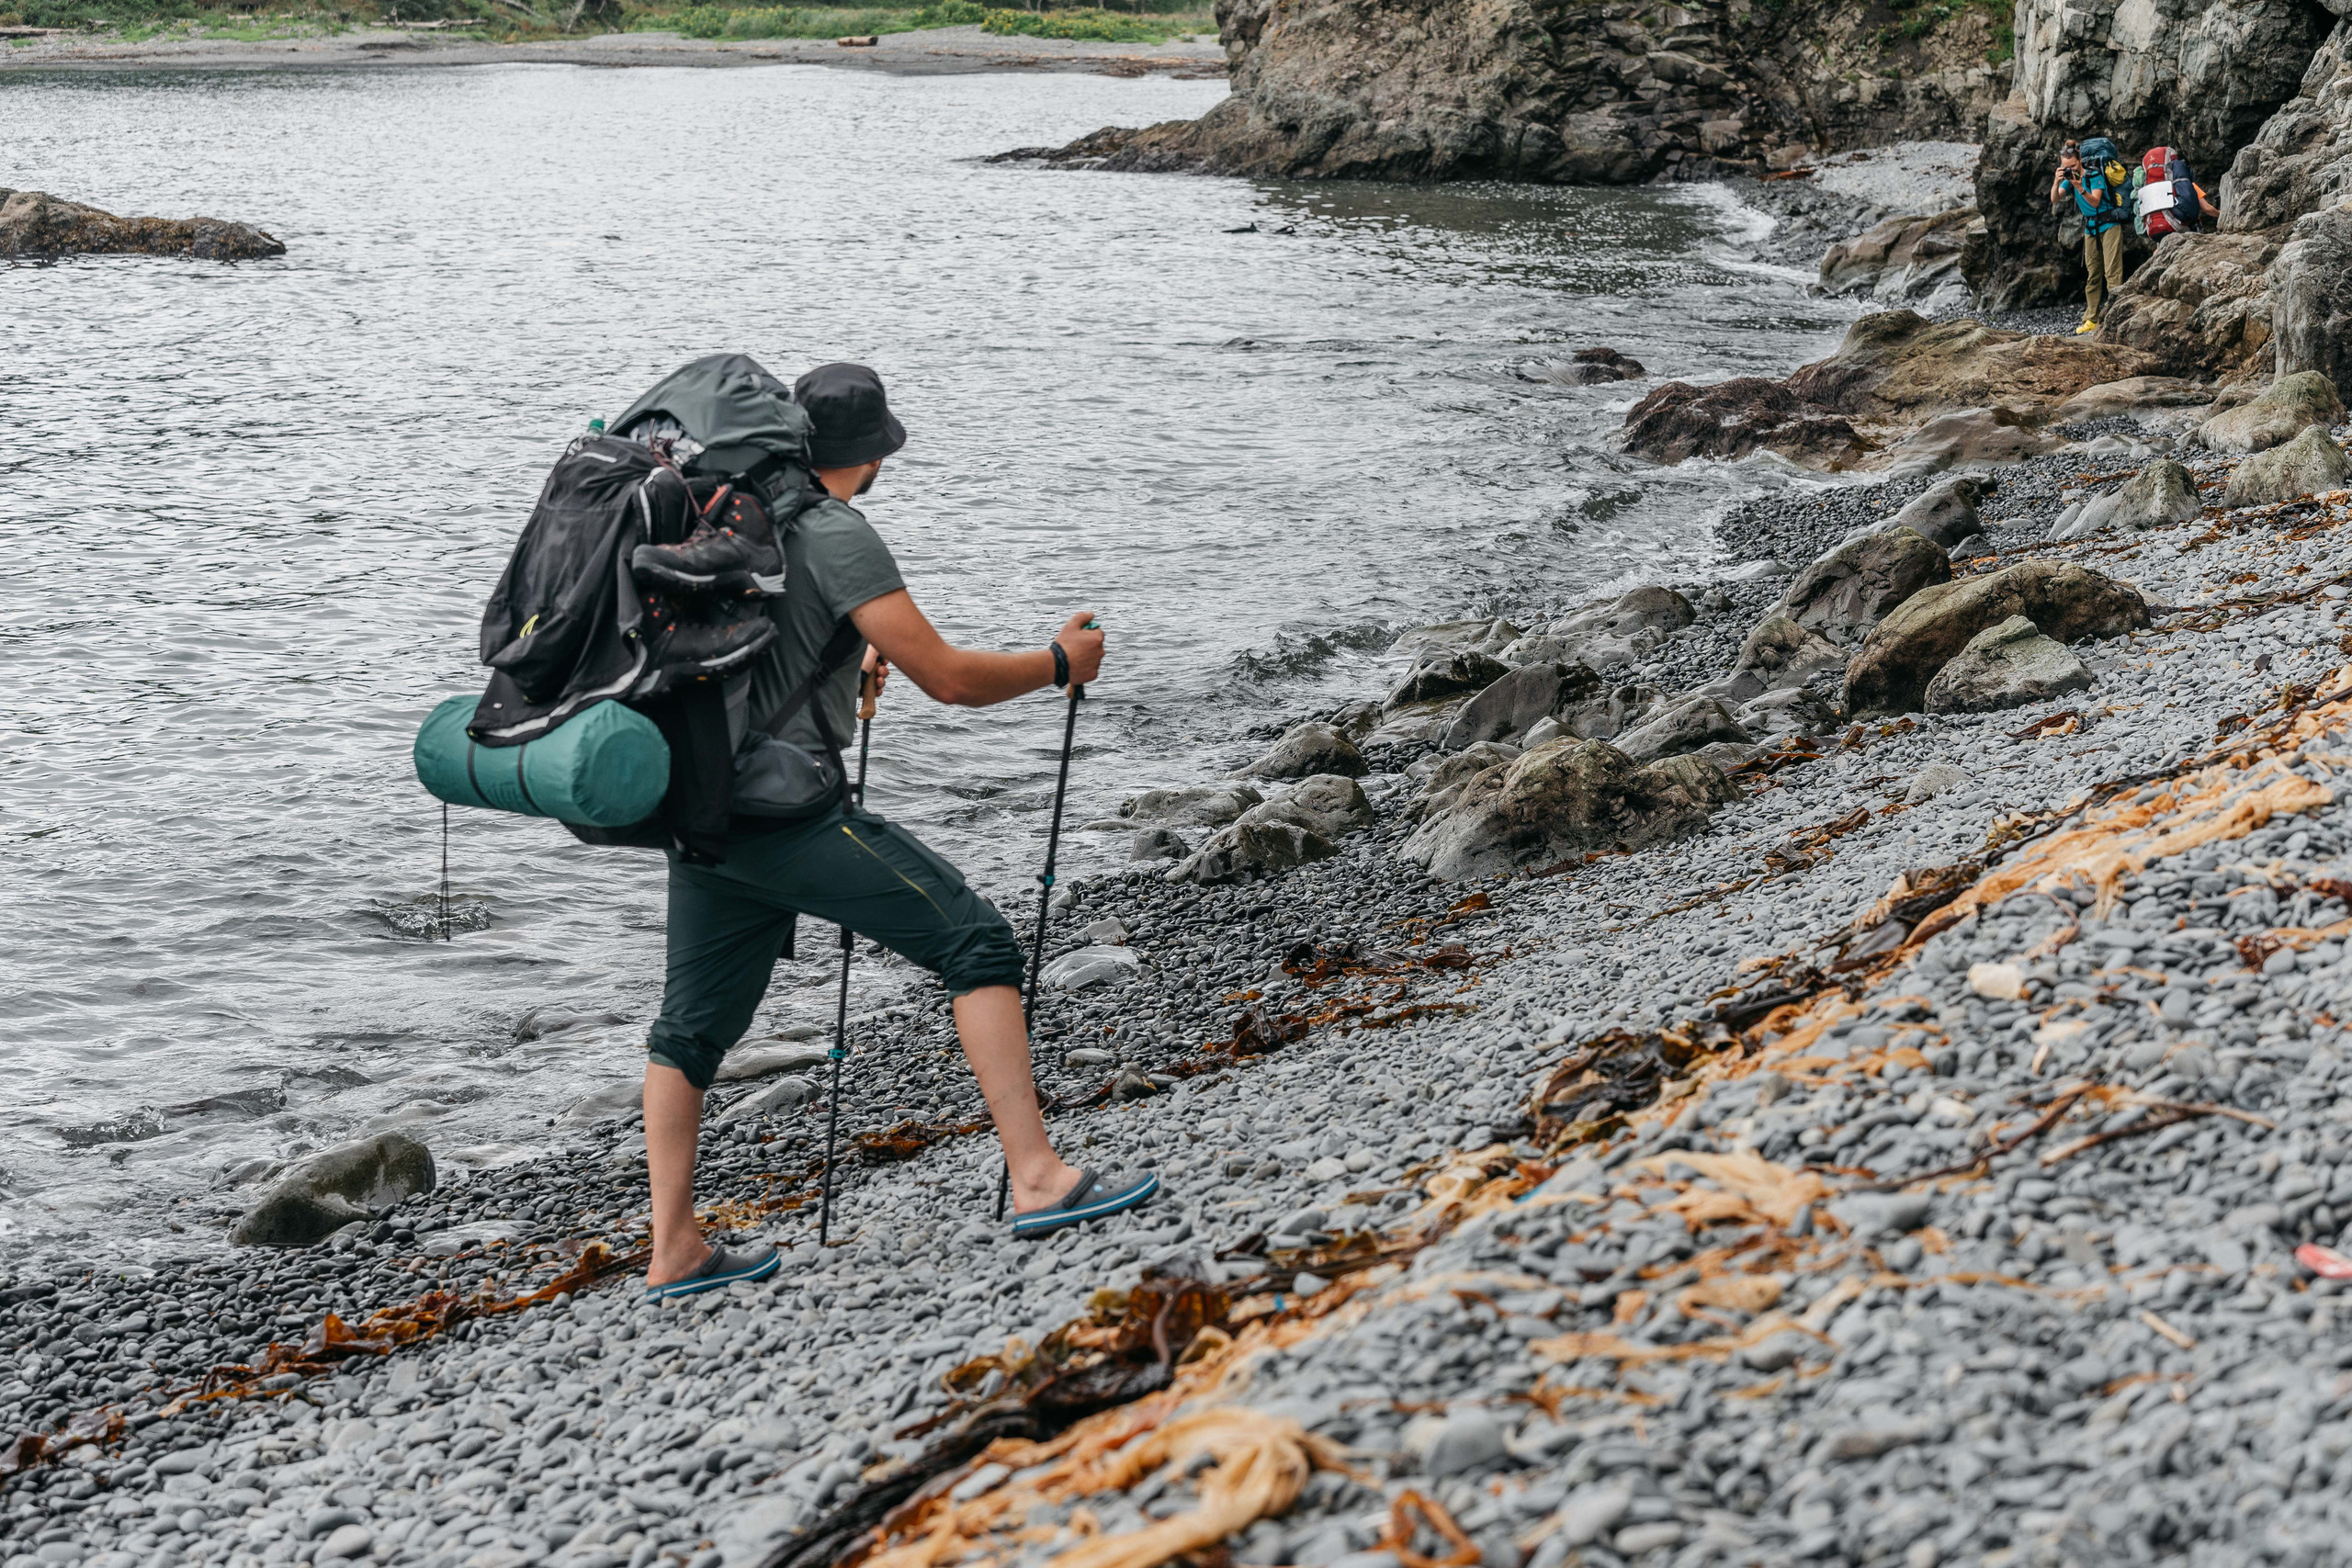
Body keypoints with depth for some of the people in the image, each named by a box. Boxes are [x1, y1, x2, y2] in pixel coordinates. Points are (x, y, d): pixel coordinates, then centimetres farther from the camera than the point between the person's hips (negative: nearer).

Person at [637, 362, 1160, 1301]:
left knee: (693, 1026, 17)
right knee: (976, 944, -5)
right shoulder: (834, 535, -9)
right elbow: (947, 677, -13)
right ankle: (1038, 1180, -12)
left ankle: (674, 1254, 20)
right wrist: (1059, 664, 2)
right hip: (784, 804, -9)